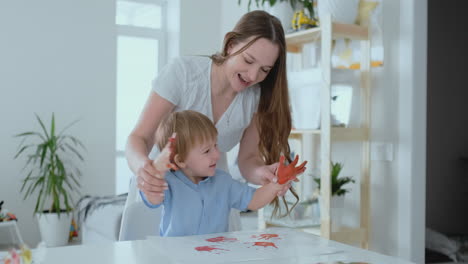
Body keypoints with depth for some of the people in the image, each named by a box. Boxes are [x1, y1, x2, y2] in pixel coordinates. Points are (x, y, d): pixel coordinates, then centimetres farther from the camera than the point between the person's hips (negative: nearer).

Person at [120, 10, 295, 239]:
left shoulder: (257, 96, -10)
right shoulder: (181, 72, -21)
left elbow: (248, 159, -8)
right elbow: (139, 138, -20)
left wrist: (262, 173, -31)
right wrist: (142, 166, -42)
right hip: (159, 186, -2)